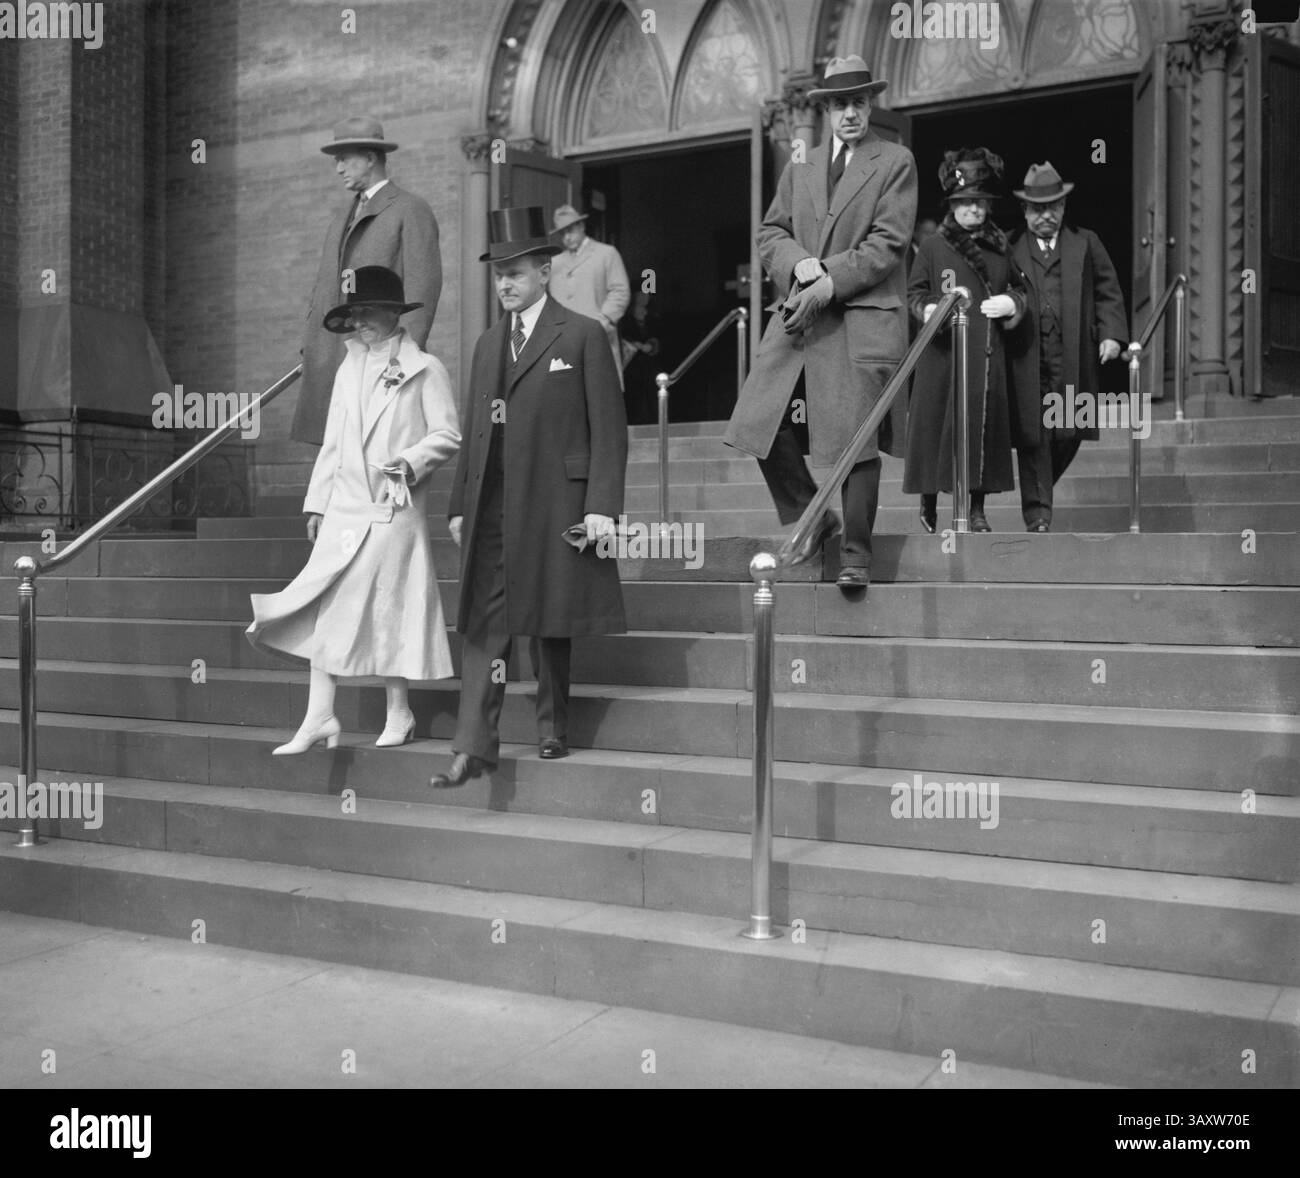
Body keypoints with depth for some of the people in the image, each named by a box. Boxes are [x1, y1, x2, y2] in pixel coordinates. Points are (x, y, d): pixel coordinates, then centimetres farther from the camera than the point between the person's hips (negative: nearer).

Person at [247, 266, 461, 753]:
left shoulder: (424, 369, -1)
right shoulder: (348, 370, 17)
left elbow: (448, 435, -4)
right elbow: (332, 444, 18)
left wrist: (409, 461, -19)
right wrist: (317, 502, 13)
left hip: (394, 509, -5)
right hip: (344, 507, 5)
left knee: (388, 607, -1)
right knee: (326, 608, 0)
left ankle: (398, 714, 14)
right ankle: (319, 717, 5)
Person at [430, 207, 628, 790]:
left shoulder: (583, 336, 0)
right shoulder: (487, 344, 17)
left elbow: (608, 429, -5)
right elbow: (473, 430, 18)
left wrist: (602, 506, -12)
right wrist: (460, 504, 11)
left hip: (554, 503, -4)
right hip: (491, 505, 5)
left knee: (549, 621, 5)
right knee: (483, 623, -1)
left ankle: (552, 729, 22)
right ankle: (474, 748, 0)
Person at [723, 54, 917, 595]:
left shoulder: (896, 162, 4)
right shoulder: (799, 167, 19)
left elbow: (887, 243, -5)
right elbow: (770, 233, 15)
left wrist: (829, 285, -14)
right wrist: (798, 263, -8)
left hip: (863, 318, -4)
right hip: (799, 314, 5)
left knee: (857, 440, -5)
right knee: (759, 422, -4)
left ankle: (856, 554, 9)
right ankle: (809, 518, 17)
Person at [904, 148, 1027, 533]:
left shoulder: (1000, 246, 12)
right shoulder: (933, 245, 1)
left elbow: (1018, 287, 21)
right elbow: (914, 292, 4)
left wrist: (1012, 302, -1)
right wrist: (928, 309, -16)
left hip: (987, 355, 3)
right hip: (943, 352, -3)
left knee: (984, 424, 2)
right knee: (938, 423, -2)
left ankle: (977, 509, 9)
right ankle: (929, 501, 13)